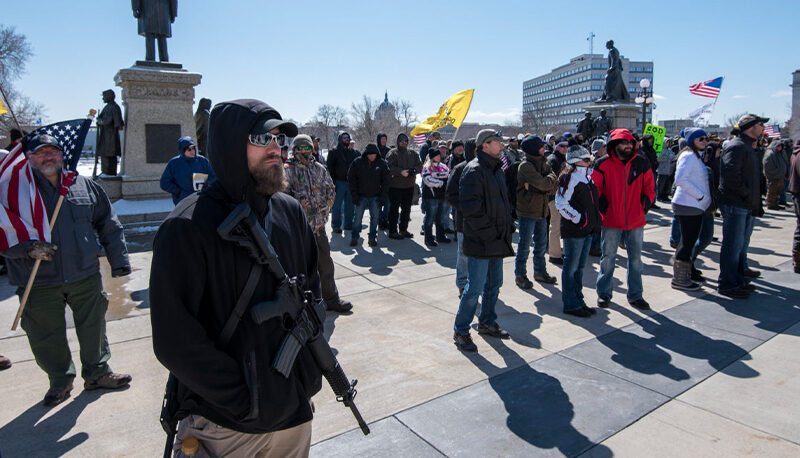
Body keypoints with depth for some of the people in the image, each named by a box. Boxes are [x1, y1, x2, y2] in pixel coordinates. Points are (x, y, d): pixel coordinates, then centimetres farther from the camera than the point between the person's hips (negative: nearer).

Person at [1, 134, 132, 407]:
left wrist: (119, 261, 6)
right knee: (46, 336, 11)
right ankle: (60, 380, 32)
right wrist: (27, 249, -19)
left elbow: (109, 227, 11)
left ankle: (97, 372, 31)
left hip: (85, 276, 2)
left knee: (93, 326, 12)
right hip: (38, 284, -1)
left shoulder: (85, 186, 7)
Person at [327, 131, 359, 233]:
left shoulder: (353, 152, 15)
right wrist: (333, 182, -10)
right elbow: (330, 168, -2)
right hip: (339, 182, -5)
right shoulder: (333, 152, 1)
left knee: (350, 205, 9)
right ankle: (336, 226, 4)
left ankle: (348, 224, 19)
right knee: (337, 205, -2)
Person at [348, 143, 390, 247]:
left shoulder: (381, 163, -1)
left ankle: (372, 238, 15)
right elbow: (351, 178, 0)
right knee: (358, 218, 1)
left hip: (375, 197, 1)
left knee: (375, 217, 3)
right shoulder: (357, 163, -5)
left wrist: (383, 196, -4)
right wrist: (354, 195, -6)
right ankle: (354, 237, 13)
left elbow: (385, 180, 3)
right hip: (361, 196, -1)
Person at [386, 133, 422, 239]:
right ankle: (392, 231, 4)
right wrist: (400, 172, -25)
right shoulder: (392, 153, -4)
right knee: (394, 209, -2)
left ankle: (403, 229, 27)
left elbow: (419, 165, 11)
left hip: (409, 186, 6)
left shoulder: (412, 154, 13)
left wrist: (414, 170, -10)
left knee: (406, 209, 14)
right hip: (395, 186, -6)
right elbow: (389, 167, -15)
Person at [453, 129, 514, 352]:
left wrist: (507, 225, 14)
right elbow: (469, 205, -22)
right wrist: (488, 230, -20)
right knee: (475, 288, -5)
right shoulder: (474, 170, -15)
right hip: (481, 241, -10)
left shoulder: (496, 170, 16)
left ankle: (487, 323, 36)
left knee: (494, 284, 19)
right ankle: (460, 331, 9)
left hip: (497, 240, 10)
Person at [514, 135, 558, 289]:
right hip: (527, 211, -8)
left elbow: (553, 187, 4)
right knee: (524, 246, 2)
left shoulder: (543, 163, 9)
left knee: (541, 244, 17)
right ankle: (520, 275, 15)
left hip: (542, 210, 8)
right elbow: (544, 184, -26)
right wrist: (552, 177, -6)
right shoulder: (525, 166, -17)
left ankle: (540, 272, 32)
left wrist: (547, 187, -17)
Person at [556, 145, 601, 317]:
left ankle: (578, 301, 26)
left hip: (588, 229, 9)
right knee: (571, 267, 0)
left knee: (580, 267, 16)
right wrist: (578, 218, -18)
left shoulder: (587, 176, 16)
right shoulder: (570, 177, -13)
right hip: (574, 231, -9)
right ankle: (571, 305, 9)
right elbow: (561, 204, -18)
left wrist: (596, 218, 15)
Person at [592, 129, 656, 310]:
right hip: (611, 221, -2)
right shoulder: (604, 164, -6)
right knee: (608, 258, 7)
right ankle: (603, 293, 21)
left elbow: (649, 188, 10)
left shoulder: (642, 163, 2)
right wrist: (603, 207, -7)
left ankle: (635, 295, 24)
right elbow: (594, 188, -1)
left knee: (635, 258, 11)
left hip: (636, 221, 3)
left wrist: (644, 207, 1)